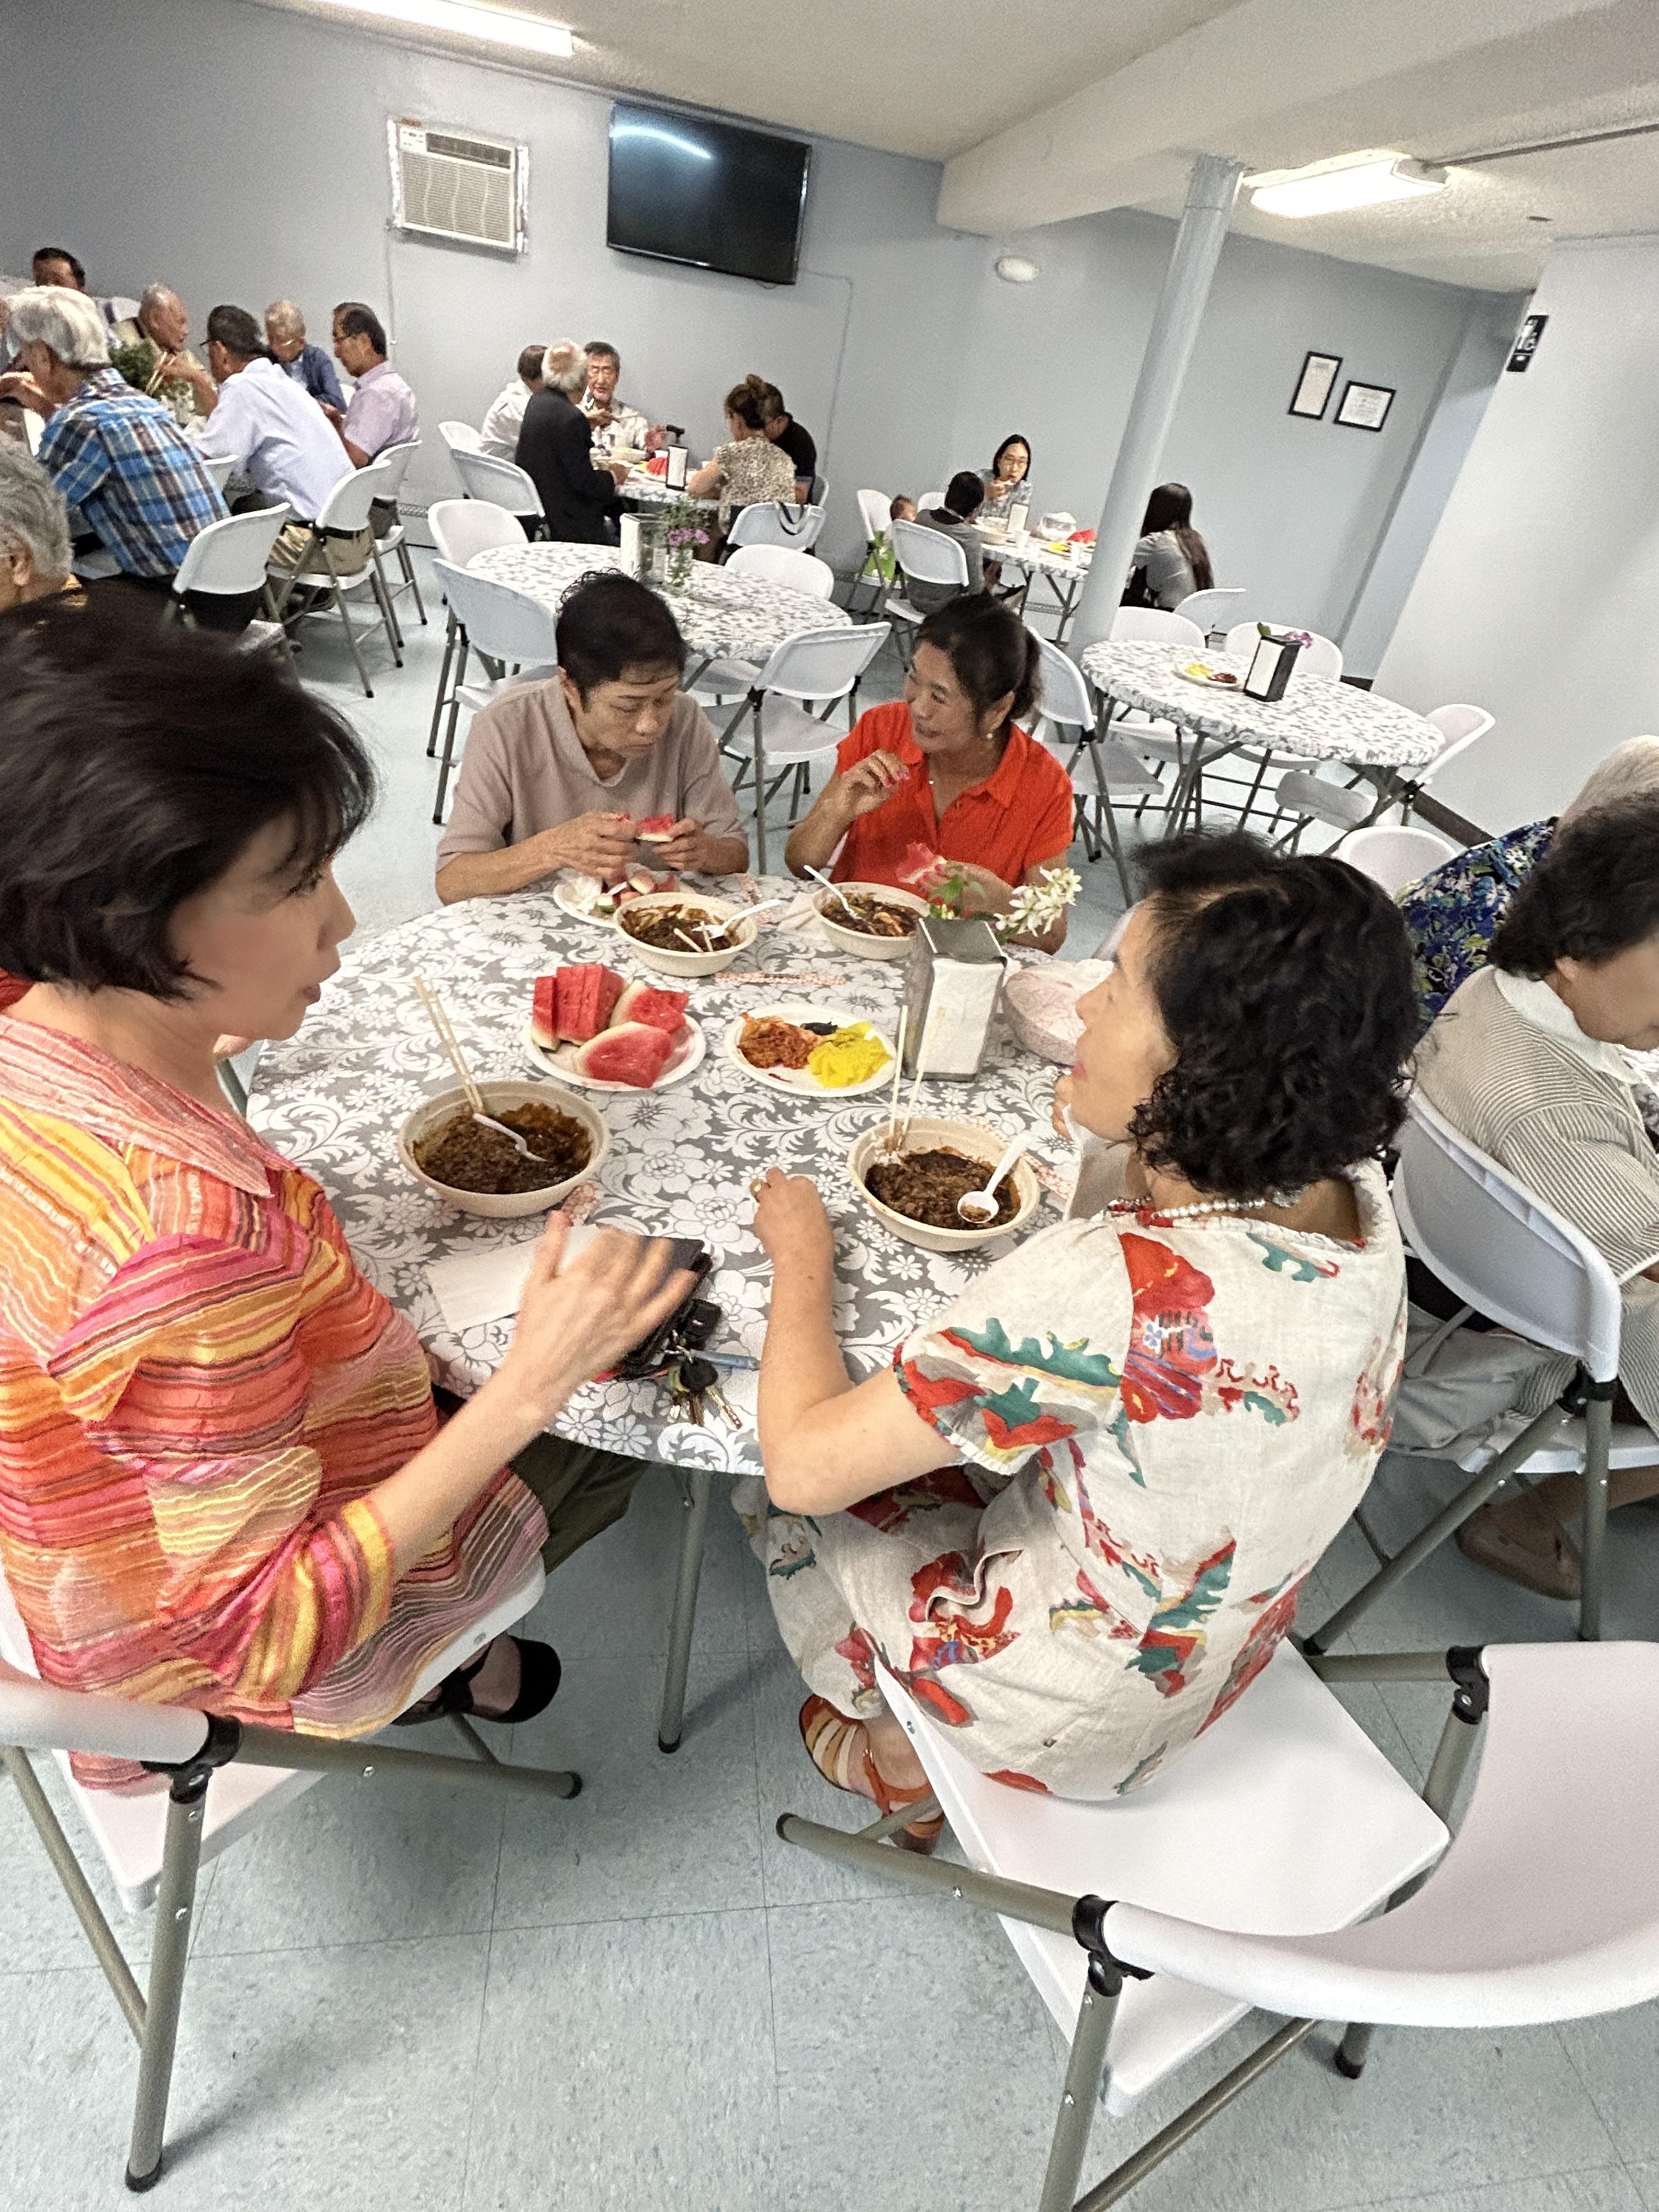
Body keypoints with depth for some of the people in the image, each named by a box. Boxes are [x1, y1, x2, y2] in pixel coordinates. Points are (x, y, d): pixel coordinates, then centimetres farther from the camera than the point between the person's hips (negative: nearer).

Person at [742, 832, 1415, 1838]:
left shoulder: (1121, 1286, -42)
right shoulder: (1357, 1200, -18)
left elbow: (804, 1462, -33)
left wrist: (801, 1254, -19)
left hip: (1064, 1726, -6)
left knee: (786, 1492, 14)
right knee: (929, 1439, 21)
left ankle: (902, 1758, 35)